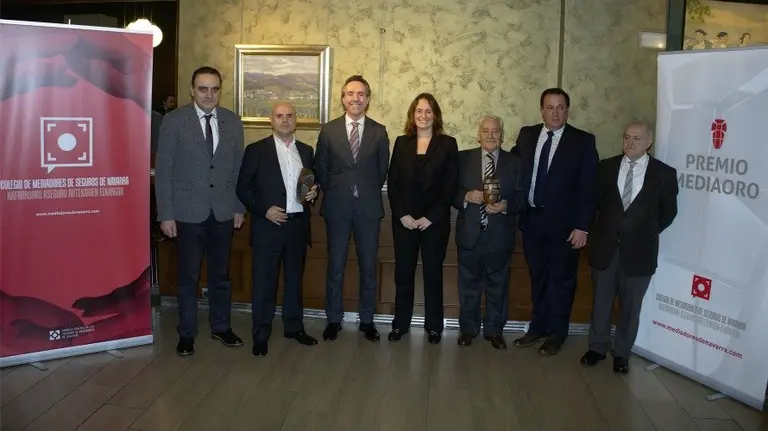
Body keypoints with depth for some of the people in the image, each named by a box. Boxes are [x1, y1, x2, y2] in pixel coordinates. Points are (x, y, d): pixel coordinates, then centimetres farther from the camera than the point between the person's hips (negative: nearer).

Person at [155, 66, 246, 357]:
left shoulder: (233, 121, 4)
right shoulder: (174, 121, -5)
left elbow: (239, 167, 8)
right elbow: (163, 170, -5)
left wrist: (240, 207, 6)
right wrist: (165, 214, -8)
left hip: (223, 211, 3)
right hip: (188, 212, -3)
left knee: (221, 274, 14)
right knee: (188, 276, 8)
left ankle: (221, 327, 29)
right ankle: (187, 333, 22)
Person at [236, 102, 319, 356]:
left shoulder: (306, 151, 11)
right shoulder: (256, 150, -2)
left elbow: (313, 182, 20)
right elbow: (243, 188, -3)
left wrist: (313, 192, -3)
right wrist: (264, 210, -14)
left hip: (298, 225, 4)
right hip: (268, 226, -4)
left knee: (295, 279, 14)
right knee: (264, 282, 1)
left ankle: (294, 327, 29)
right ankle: (261, 335, 13)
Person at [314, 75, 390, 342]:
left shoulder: (379, 131, 2)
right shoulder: (329, 130, 2)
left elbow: (382, 170, 8)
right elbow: (320, 169, 6)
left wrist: (368, 193, 7)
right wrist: (334, 193, 6)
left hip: (368, 207, 0)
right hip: (337, 208, 0)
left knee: (368, 267, 8)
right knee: (335, 266, 7)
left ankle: (367, 320, 21)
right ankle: (333, 319, 20)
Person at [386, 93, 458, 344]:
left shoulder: (447, 144, 0)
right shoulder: (401, 143, 7)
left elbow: (450, 186, -4)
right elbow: (392, 182, 4)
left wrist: (431, 218, -11)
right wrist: (402, 214, -8)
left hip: (435, 220, -2)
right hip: (404, 220, 2)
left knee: (433, 272, 8)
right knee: (403, 272, 6)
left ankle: (434, 326, 19)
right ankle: (400, 323, 19)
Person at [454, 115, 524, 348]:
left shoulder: (514, 162, 4)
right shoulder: (464, 158, 4)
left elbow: (521, 197, 2)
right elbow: (452, 192, 3)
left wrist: (505, 205, -17)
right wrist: (467, 196, -17)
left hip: (500, 235, 0)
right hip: (470, 233, 0)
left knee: (498, 285, 10)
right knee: (469, 283, 11)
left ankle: (494, 330, 25)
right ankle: (468, 328, 26)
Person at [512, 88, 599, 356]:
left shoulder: (583, 141, -6)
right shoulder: (527, 135, 5)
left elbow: (589, 188, -8)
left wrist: (582, 226, -13)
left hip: (564, 224, -3)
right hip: (532, 220, 3)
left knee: (561, 281, 9)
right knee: (537, 278, 15)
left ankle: (556, 334, 24)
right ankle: (538, 328, 30)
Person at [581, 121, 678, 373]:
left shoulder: (664, 173, -5)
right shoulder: (606, 167, 1)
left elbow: (668, 212, 5)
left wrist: (647, 233, 5)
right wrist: (611, 225, 9)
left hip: (638, 250, -1)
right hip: (605, 246, 2)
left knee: (630, 306, 11)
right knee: (600, 302, 13)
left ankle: (622, 353, 26)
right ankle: (597, 347, 28)